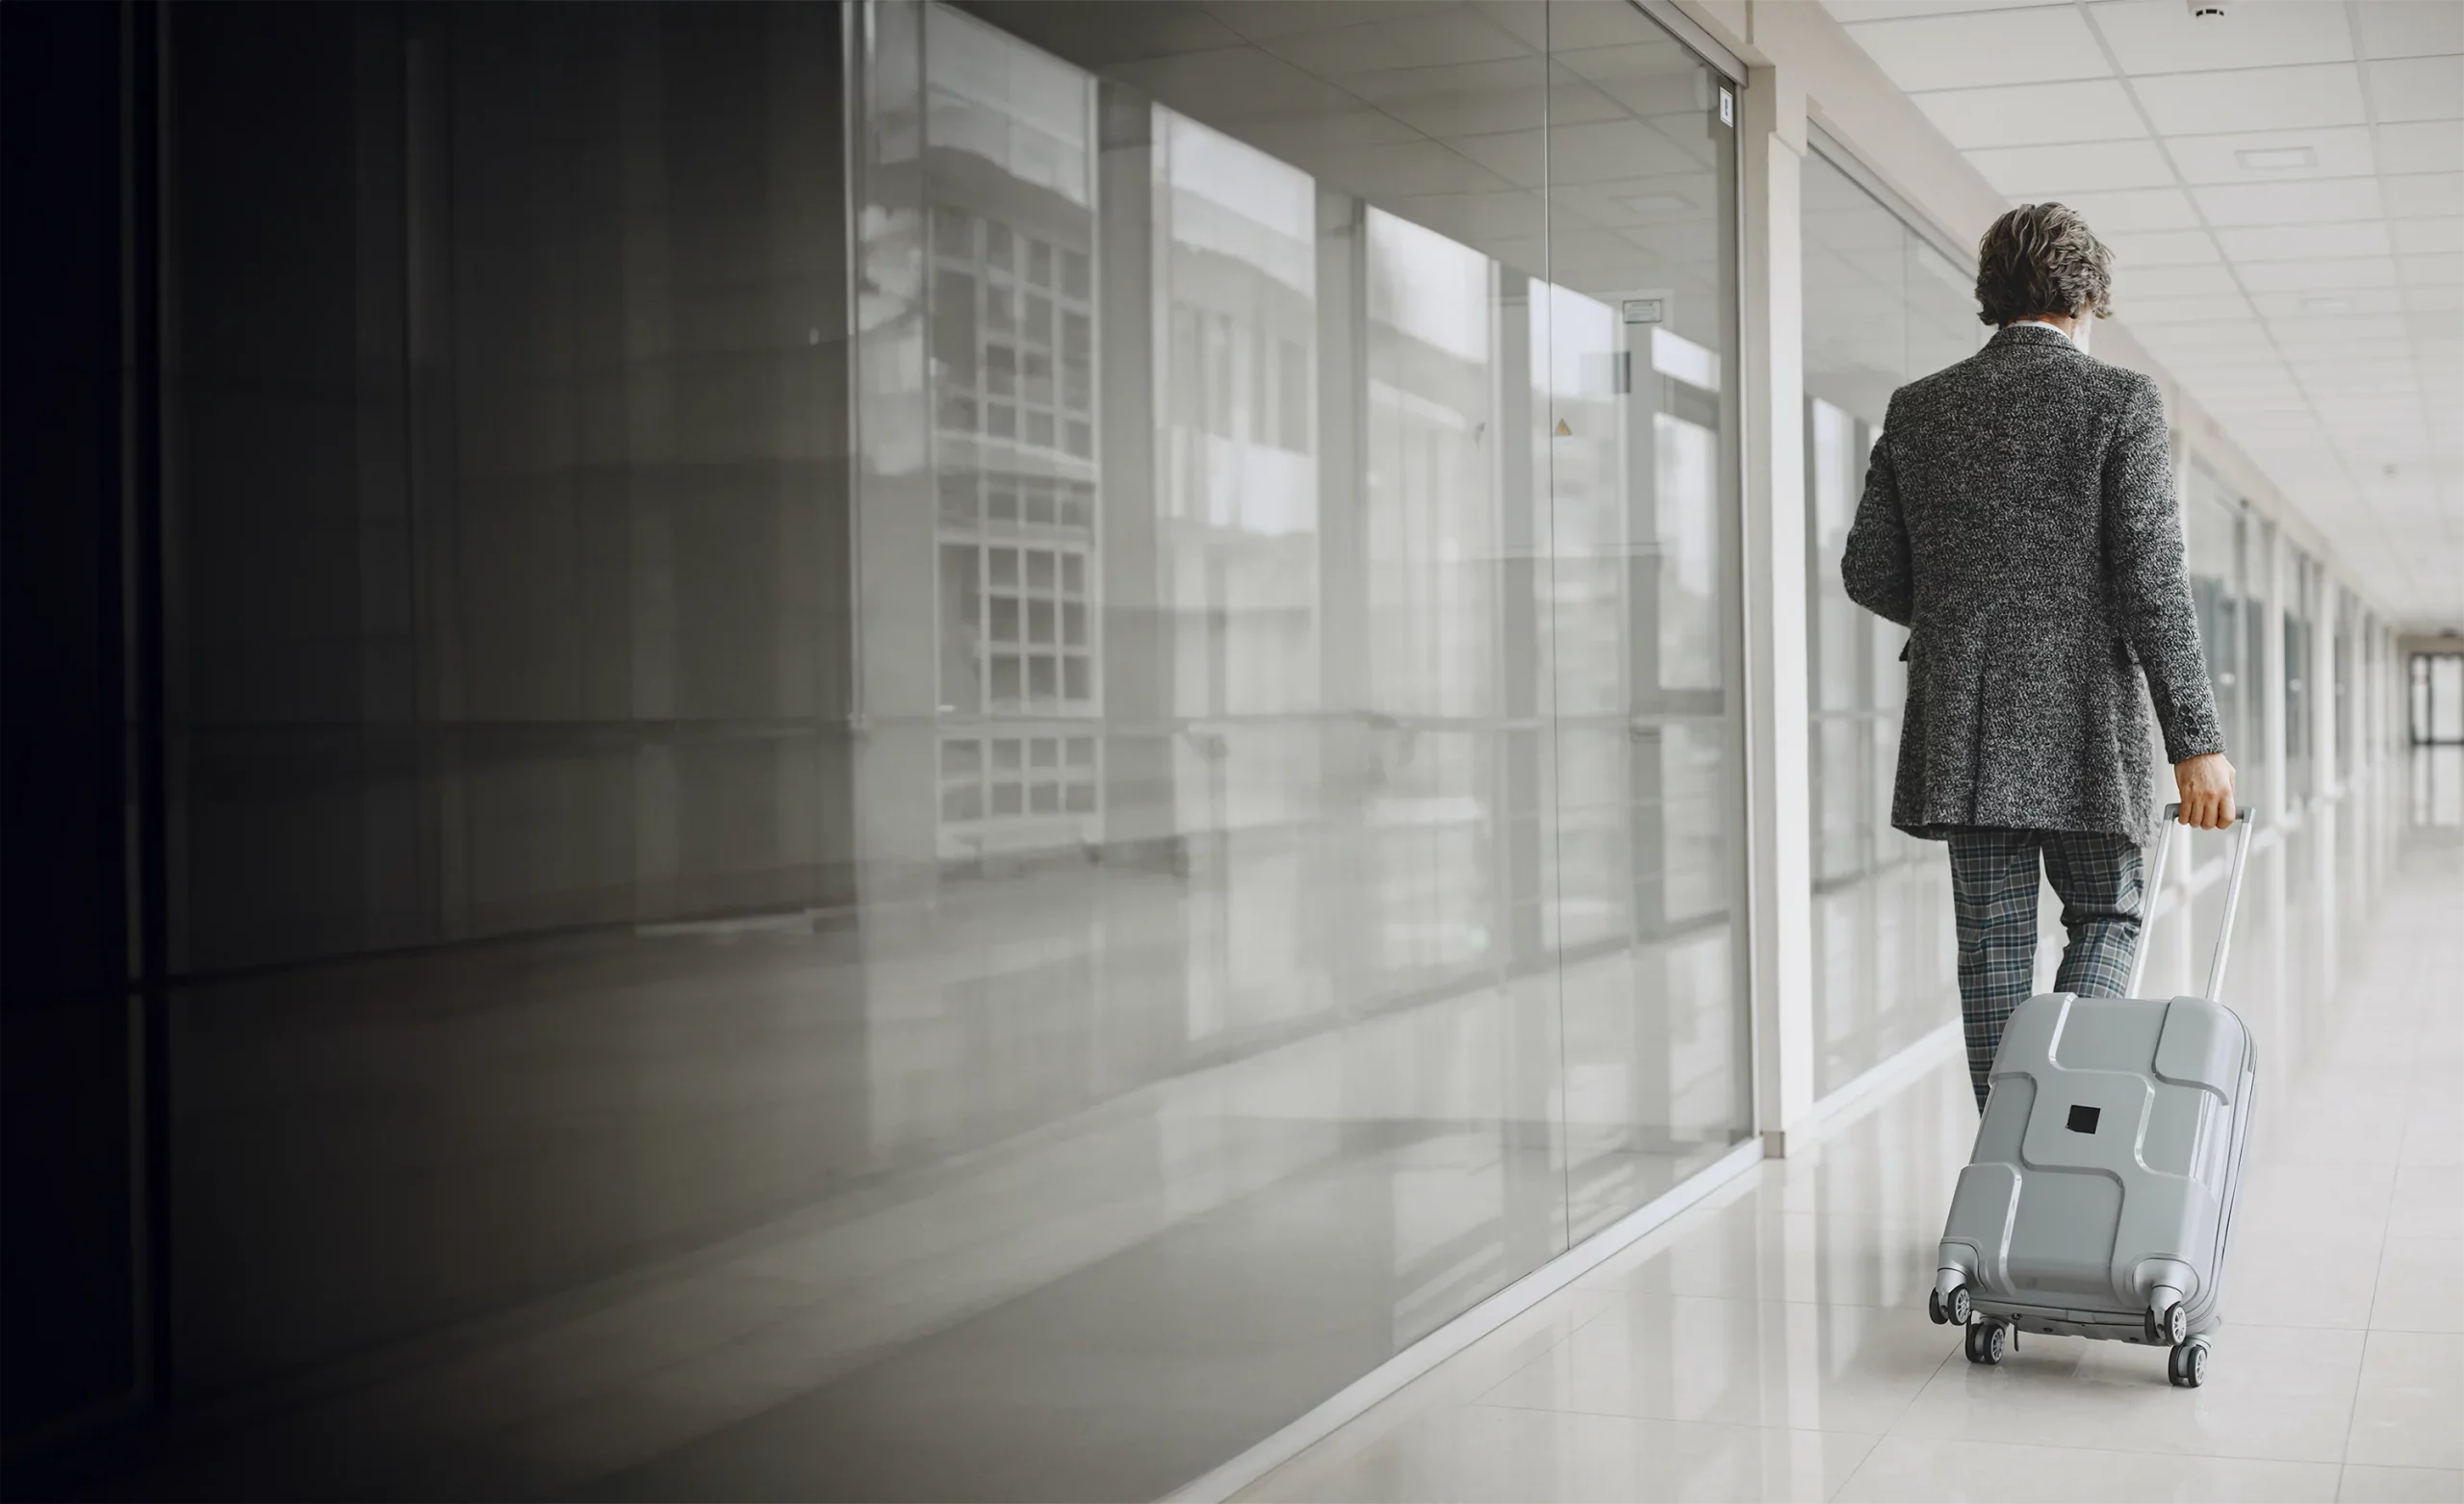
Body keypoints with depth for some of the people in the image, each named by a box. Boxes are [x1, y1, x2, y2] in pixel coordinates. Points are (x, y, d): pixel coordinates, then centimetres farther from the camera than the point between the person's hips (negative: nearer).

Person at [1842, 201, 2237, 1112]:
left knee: (1993, 946, 8)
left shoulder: (1917, 410, 7)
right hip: (2080, 727, -3)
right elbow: (2153, 581, -11)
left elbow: (1869, 573, 8)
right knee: (2106, 915, 13)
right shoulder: (2119, 401, -5)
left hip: (1960, 729, 3)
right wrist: (2196, 743, -10)